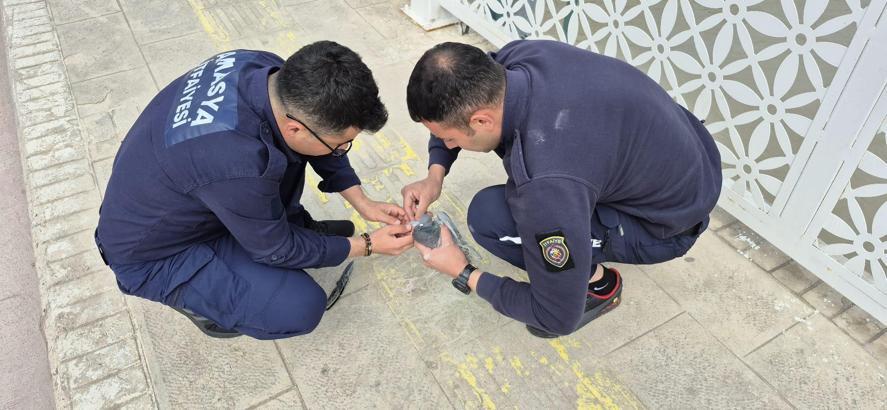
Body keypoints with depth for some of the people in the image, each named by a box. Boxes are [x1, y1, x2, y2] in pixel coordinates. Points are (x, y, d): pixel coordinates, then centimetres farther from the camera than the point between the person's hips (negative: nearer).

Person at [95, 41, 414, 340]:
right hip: (155, 256, -7)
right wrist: (368, 245, -11)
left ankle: (294, 224, 13)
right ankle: (192, 297, 3)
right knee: (301, 306, -20)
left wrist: (361, 202, -2)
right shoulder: (236, 164, -41)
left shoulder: (263, 68, -20)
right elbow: (278, 251, -21)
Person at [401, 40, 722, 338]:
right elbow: (455, 107, 7)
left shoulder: (548, 182, -39)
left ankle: (596, 282, 2)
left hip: (668, 220, -7)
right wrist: (435, 174, -5)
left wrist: (464, 275, -13)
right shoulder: (516, 57, -18)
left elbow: (558, 318, -24)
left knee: (488, 216, -20)